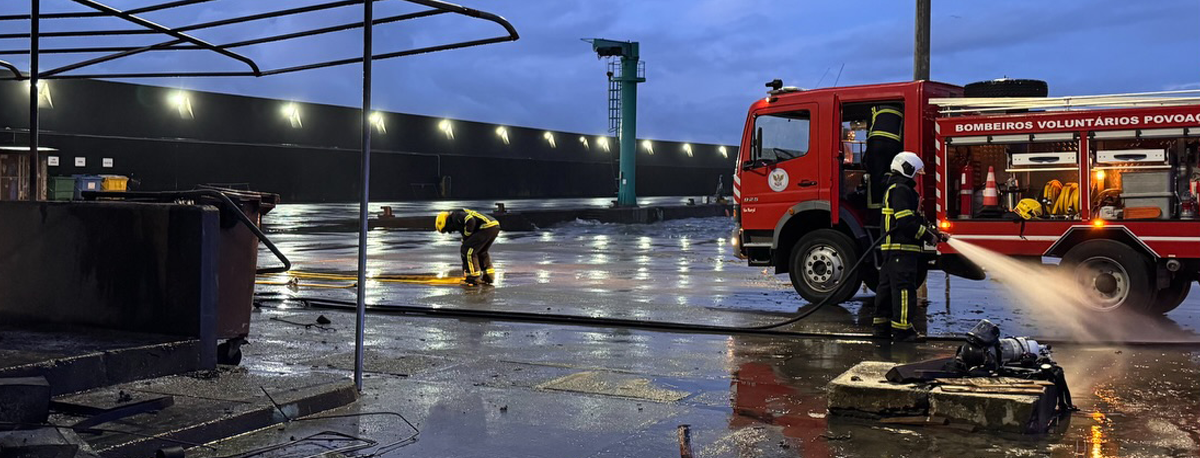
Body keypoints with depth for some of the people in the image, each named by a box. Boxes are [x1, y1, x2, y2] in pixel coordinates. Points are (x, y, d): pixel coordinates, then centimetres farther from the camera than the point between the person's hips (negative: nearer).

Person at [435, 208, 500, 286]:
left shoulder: (455, 216, 1)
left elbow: (471, 221, -20)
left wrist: (466, 235, -3)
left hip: (487, 226, -10)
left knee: (468, 250, -3)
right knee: (481, 251, 27)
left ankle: (474, 278, 0)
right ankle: (489, 277, 28)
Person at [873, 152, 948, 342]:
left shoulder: (895, 189, 22)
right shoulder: (901, 190, -12)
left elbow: (916, 219, 26)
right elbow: (906, 222, -21)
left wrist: (934, 232, 19)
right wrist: (928, 236, -13)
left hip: (892, 248, 11)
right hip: (902, 248, -11)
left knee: (887, 287, 12)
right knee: (903, 288, -9)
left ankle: (882, 325, 18)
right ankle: (901, 329, -8)